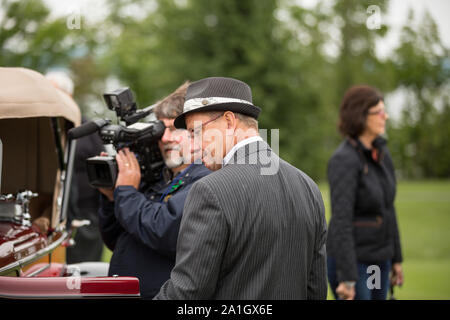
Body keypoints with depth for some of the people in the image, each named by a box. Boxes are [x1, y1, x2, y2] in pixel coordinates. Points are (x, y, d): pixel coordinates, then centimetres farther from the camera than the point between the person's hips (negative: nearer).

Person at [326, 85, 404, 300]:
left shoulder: (381, 153, 5)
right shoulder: (344, 160, -20)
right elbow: (341, 220, -24)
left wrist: (396, 258, 17)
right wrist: (347, 279, -26)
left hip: (378, 260, 8)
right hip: (351, 260, -8)